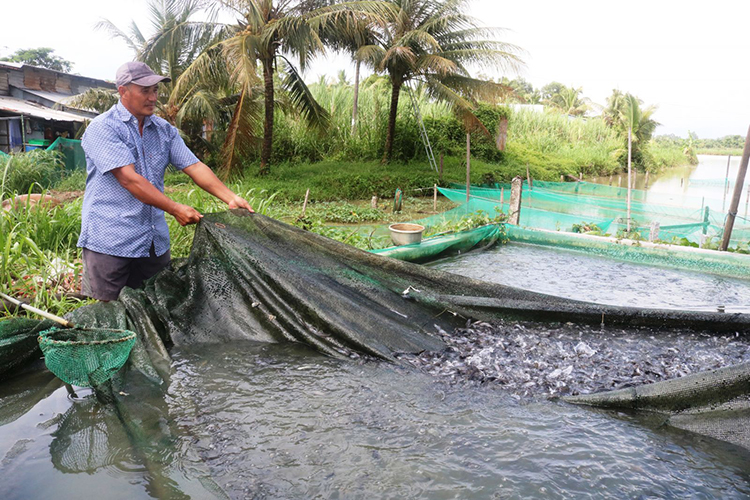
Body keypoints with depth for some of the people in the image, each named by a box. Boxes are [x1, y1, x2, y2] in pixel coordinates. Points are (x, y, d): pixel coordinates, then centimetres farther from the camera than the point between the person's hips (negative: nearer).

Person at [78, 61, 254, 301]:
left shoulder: (165, 130, 12)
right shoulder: (102, 128, -8)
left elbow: (194, 166, 3)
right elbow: (128, 179, -18)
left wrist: (231, 198, -10)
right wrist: (175, 209, -24)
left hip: (155, 242, 6)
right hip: (110, 243, -5)